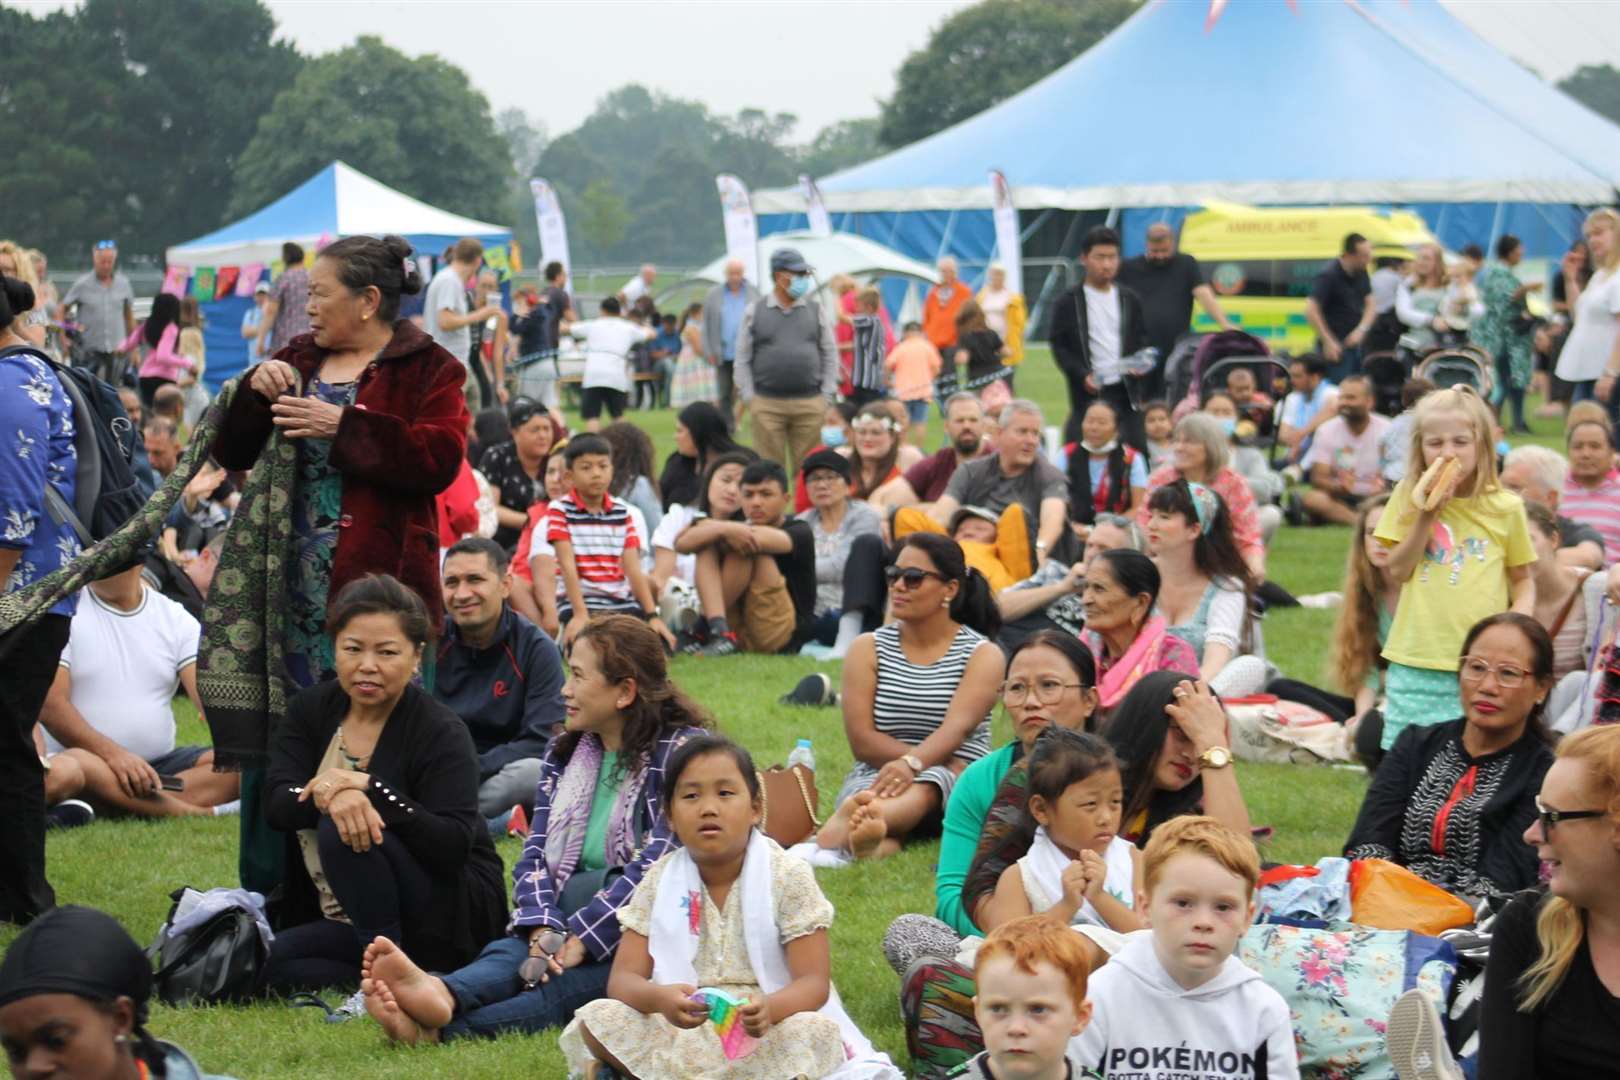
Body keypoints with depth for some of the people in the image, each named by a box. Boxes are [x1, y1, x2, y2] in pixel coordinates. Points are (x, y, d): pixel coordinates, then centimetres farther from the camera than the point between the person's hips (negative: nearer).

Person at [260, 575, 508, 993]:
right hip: (352, 923, 6)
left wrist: (368, 788, -33)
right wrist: (330, 796, -34)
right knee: (262, 962, -19)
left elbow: (453, 847, -25)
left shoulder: (441, 732, -14)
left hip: (452, 919, -6)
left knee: (341, 833, -29)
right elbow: (276, 805, -12)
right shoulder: (311, 709, 3)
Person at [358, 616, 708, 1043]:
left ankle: (440, 1028, -62)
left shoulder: (682, 750, -3)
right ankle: (442, 995, -65)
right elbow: (535, 854, 6)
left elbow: (658, 866, -15)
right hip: (572, 922, 5)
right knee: (515, 949, -30)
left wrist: (580, 940, -24)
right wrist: (544, 929, -15)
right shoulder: (564, 752, 17)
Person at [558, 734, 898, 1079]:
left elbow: (814, 984, -10)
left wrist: (767, 1008, -34)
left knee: (814, 1033, -35)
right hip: (684, 1025, 1)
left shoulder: (788, 876, -5)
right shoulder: (660, 880, 2)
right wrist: (659, 998, -29)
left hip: (763, 1030, -1)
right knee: (595, 1021, -23)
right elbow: (622, 979, -4)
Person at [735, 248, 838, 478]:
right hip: (766, 405, -1)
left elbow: (830, 354, 10)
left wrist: (827, 395, 3)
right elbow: (742, 358, 5)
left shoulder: (814, 310, 8)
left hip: (809, 404, 1)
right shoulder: (755, 312, 4)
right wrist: (748, 397, -2)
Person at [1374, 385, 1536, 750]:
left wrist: (1520, 617, -7)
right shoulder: (1409, 498, 5)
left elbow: (1522, 579, 13)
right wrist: (1427, 515, -8)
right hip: (1417, 661, 1)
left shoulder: (1505, 508, 3)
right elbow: (1398, 571, 1)